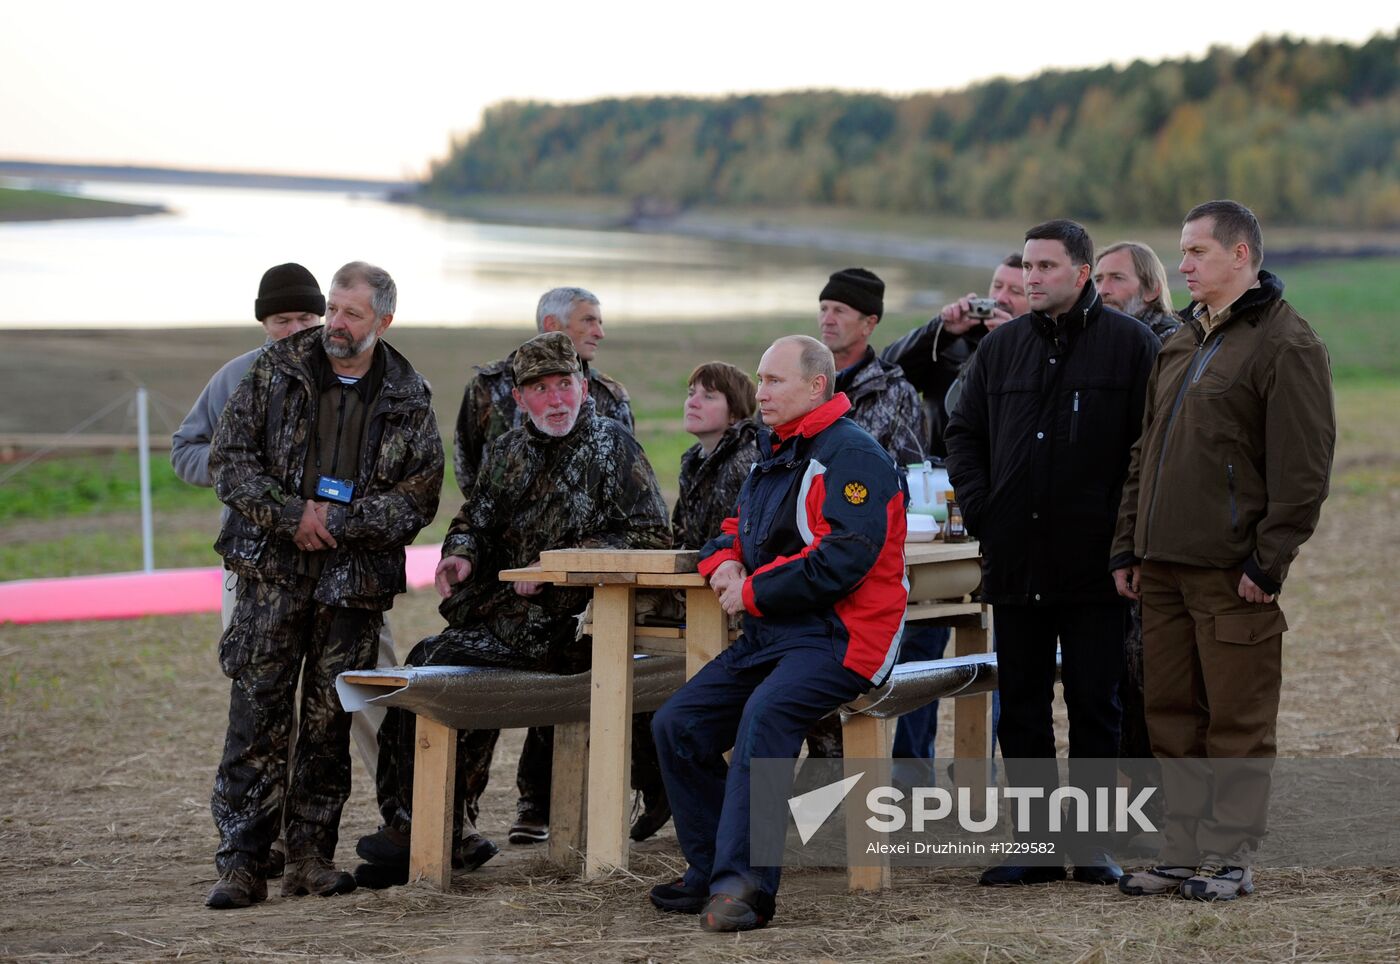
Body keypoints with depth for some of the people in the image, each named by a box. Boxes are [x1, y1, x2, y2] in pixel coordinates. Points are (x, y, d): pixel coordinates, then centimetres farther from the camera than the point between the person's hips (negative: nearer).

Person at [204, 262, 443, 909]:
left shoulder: (408, 399, 3)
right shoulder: (276, 370, 2)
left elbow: (418, 497, -1)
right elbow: (229, 457, 0)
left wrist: (336, 522, -13)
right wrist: (292, 514, -13)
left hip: (355, 578, 1)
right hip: (273, 570, -1)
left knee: (329, 720, 5)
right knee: (256, 714, -6)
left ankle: (311, 856, 14)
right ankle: (242, 863, -4)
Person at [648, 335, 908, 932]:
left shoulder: (851, 456, -10)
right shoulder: (775, 456, 20)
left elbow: (844, 558, -21)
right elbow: (738, 529, 30)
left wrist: (753, 592, -14)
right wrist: (724, 561, 4)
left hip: (836, 637, -10)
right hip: (769, 637, 10)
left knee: (765, 715, -34)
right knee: (676, 725, -1)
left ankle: (742, 885, -37)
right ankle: (711, 869, 5)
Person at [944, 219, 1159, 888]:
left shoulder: (1130, 345, -3)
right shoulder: (1001, 346, 10)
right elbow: (964, 432, 18)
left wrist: (1125, 528, -9)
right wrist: (979, 508, 5)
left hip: (1094, 564, -4)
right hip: (1015, 564, 4)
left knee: (1094, 706, 3)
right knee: (1020, 706, 7)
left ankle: (1092, 839, 11)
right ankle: (1036, 839, 15)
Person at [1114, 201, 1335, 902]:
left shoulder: (1286, 344, -8)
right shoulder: (1181, 344, 18)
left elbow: (1303, 466, -13)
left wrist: (1269, 560, -16)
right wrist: (1127, 546, 16)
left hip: (1233, 575, -8)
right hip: (1163, 567, 8)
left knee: (1236, 719, -1)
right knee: (1171, 714, 11)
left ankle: (1229, 857, 6)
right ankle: (1183, 851, 18)